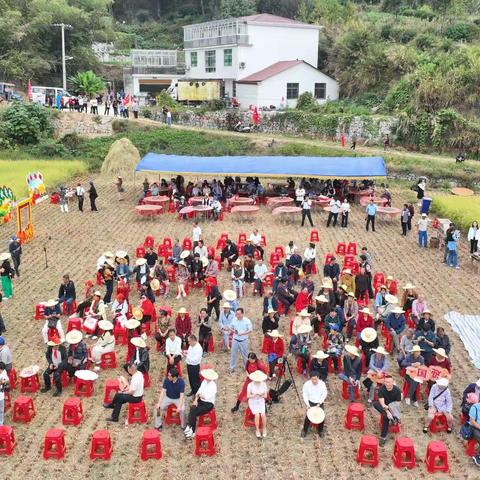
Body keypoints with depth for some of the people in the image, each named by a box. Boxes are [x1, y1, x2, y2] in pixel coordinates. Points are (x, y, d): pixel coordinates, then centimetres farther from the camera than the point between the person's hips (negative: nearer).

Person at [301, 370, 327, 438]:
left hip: (319, 402, 1)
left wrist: (319, 403, -15)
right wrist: (307, 404, -16)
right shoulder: (307, 384, -15)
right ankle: (305, 430, 6)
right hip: (310, 402, -1)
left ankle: (320, 430, 12)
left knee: (321, 416, -15)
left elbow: (324, 394, -6)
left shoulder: (322, 384, -14)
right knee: (308, 416, -18)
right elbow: (304, 395, -6)